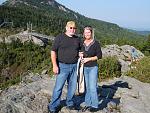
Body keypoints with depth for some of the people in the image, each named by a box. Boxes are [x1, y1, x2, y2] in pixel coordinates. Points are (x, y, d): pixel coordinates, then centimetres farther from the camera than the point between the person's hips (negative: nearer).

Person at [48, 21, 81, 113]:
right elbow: (53, 52, -5)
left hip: (74, 66, 4)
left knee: (73, 86, 11)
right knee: (58, 87, -1)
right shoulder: (59, 38, -3)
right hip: (63, 66, -4)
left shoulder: (77, 39, 11)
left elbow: (81, 51, 24)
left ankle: (70, 103, 29)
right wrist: (55, 65, -13)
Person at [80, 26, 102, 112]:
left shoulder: (96, 43, -7)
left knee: (93, 87, -2)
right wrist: (80, 55, -5)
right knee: (87, 87, 13)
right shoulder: (82, 43, 5)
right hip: (85, 68, 4)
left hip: (93, 67, -4)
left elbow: (99, 56, -6)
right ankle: (88, 104, 25)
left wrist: (88, 59, -12)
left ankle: (95, 106, 13)